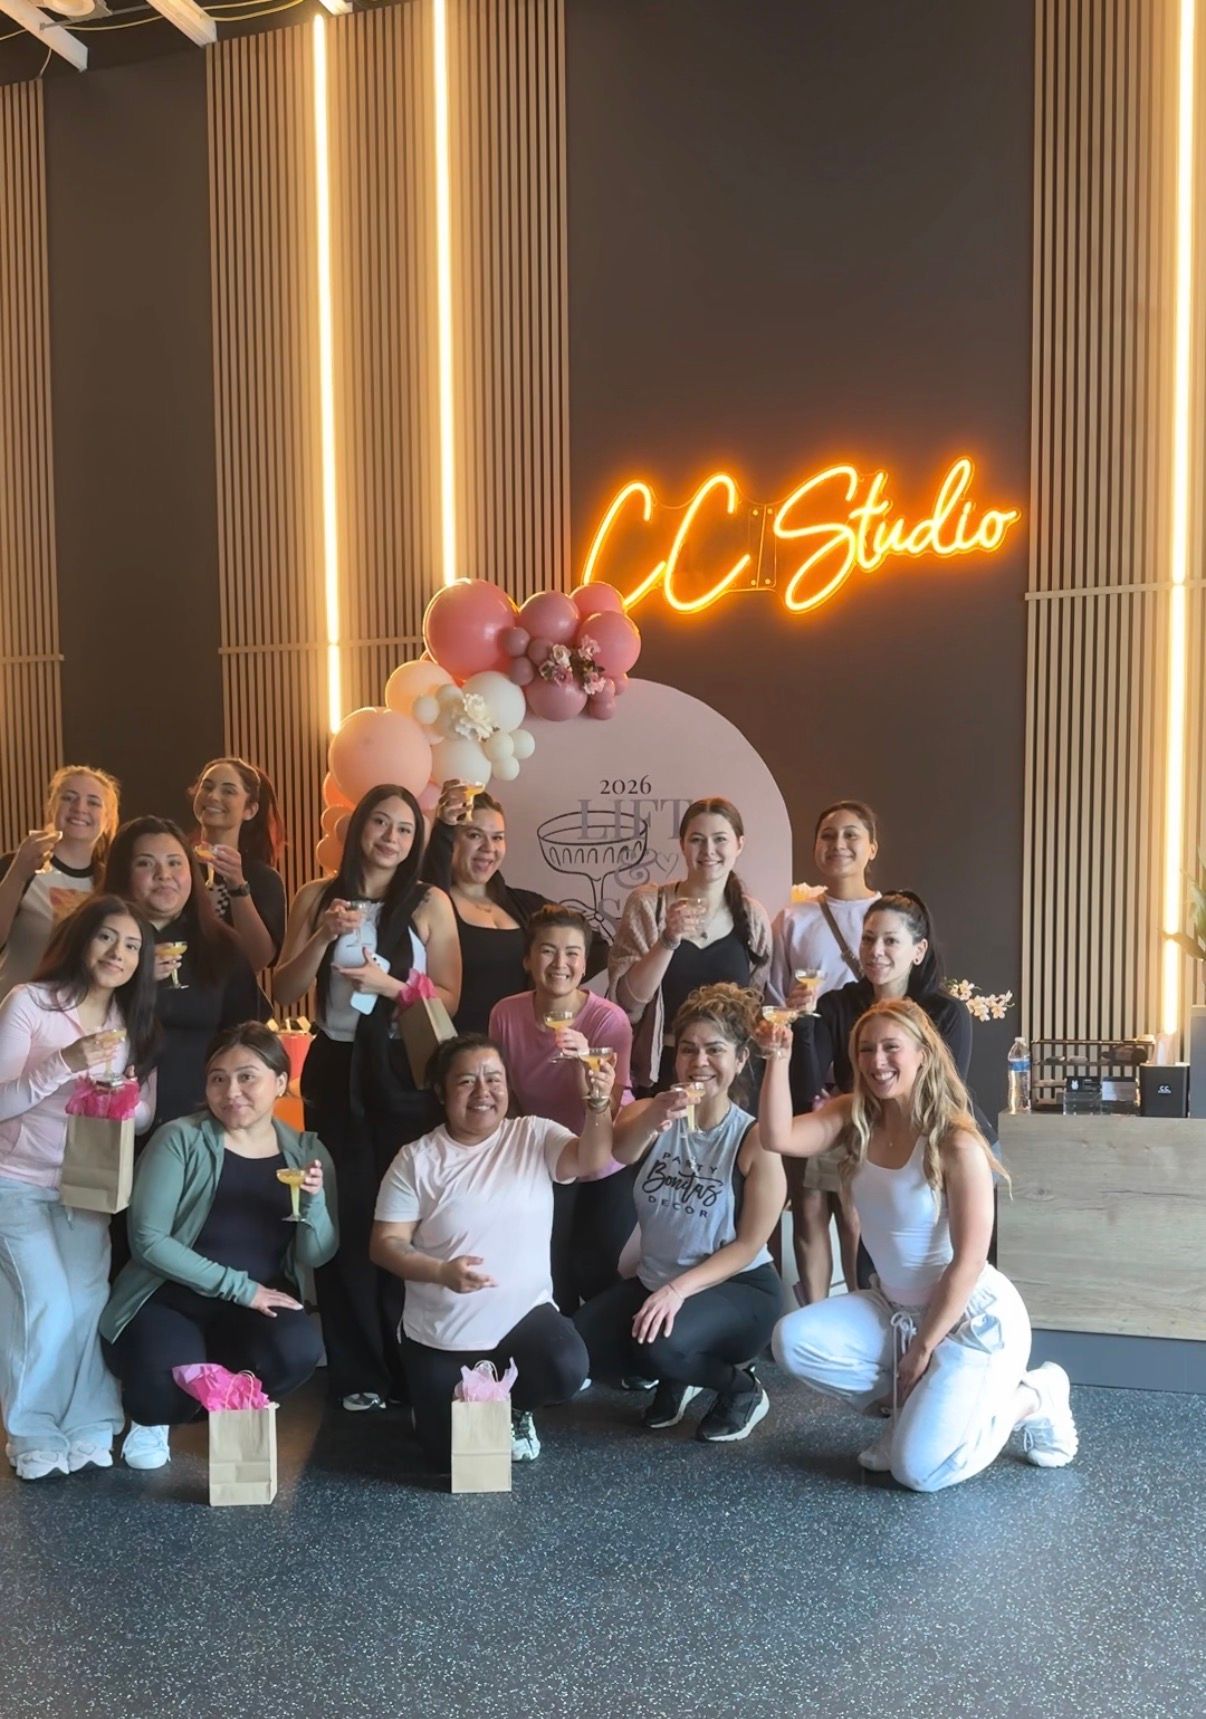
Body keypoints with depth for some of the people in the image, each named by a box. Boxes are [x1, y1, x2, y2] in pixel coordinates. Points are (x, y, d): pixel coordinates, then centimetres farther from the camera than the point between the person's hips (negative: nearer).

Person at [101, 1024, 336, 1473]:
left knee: (298, 1351, -30)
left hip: (260, 1302, 2)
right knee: (173, 1378, -33)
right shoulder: (181, 1139, -10)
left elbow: (314, 1257, -4)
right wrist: (238, 1287, -19)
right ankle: (149, 1419, 9)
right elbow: (148, 1239, -16)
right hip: (169, 1298, -2)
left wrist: (314, 1200, -26)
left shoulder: (306, 1151, 0)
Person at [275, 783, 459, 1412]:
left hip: (404, 1073, -1)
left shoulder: (430, 903, -2)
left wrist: (387, 985, -18)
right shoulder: (316, 897, 4)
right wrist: (323, 937, -13)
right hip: (335, 1071, 2)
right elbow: (283, 992, 2)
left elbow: (448, 998, -3)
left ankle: (408, 1366, 20)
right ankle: (355, 1373, 18)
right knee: (344, 1217, 5)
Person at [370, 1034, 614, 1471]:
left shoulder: (534, 1135, -5)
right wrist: (442, 1272, -27)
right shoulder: (417, 1159, -8)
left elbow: (592, 1162, -22)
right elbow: (386, 1244, -8)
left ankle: (511, 1406, 9)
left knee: (567, 1370, -28)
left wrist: (598, 1104, -42)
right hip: (440, 1335, 0)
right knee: (450, 1453, -1)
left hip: (524, 1314, 0)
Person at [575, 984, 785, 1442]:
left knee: (660, 1346, -32)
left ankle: (741, 1386, 1)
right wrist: (654, 1118, -51)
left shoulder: (755, 1137, -13)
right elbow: (620, 1152, -28)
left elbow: (748, 1245, -13)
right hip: (654, 1281, 5)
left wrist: (678, 1290, -24)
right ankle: (675, 1376, 13)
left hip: (739, 1288, -4)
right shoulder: (650, 1113, -4)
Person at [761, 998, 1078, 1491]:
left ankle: (1030, 1398, 12)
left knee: (919, 1469, -15)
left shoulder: (957, 1144, -21)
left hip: (974, 1317, -6)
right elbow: (777, 1138, -21)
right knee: (792, 1341, -15)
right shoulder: (853, 1119, -5)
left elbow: (968, 1261, -18)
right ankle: (916, 1402, 9)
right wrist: (778, 1057, -28)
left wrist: (922, 1349, -14)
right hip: (897, 1309, 6)